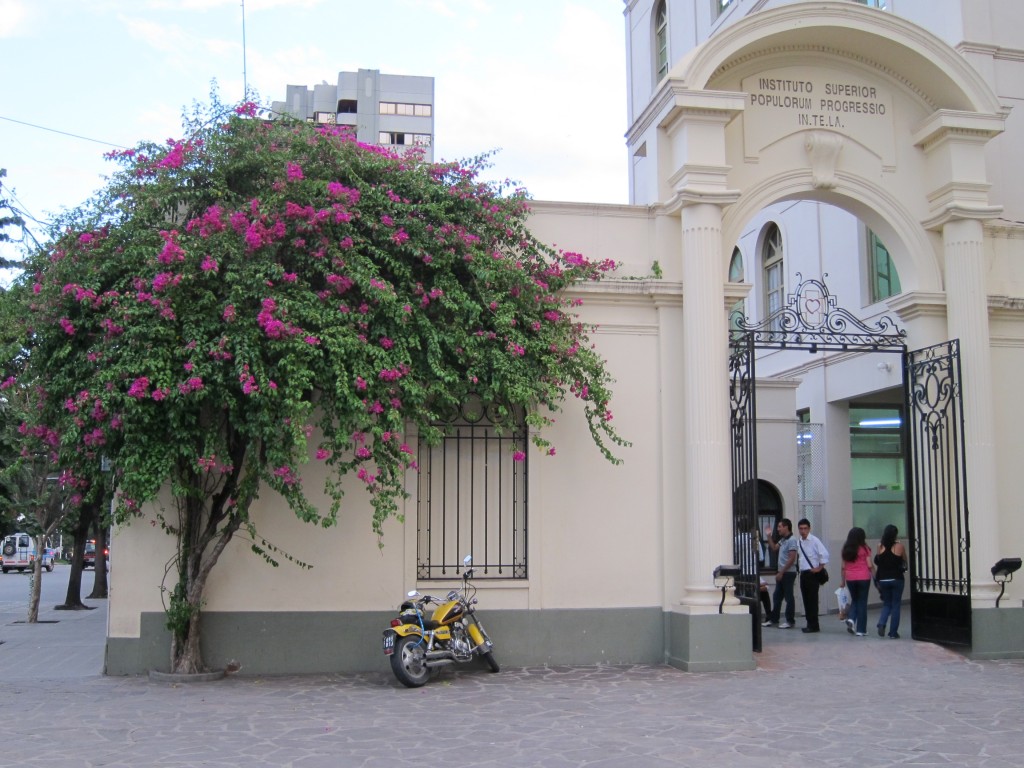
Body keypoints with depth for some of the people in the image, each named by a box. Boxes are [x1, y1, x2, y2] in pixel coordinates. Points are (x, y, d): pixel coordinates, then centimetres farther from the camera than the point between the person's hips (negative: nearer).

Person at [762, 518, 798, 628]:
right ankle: (773, 618, 21)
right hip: (781, 573, 9)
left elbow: (792, 559, -20)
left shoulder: (791, 540, -16)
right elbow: (774, 548, 22)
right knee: (777, 596, 13)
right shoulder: (782, 540, 12)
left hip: (788, 573, -9)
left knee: (789, 597, 0)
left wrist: (781, 572, -19)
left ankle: (790, 621, 8)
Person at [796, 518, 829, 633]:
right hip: (803, 574, 7)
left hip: (812, 574, -7)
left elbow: (825, 554, -18)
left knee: (812, 600, -5)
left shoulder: (814, 540, -11)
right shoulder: (798, 542, 10)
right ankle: (810, 624, 18)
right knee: (806, 600, 10)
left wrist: (819, 568, -13)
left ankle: (814, 625, 0)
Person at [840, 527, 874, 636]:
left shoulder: (846, 549, 4)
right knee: (862, 602, 5)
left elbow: (843, 567, 6)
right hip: (863, 578, -3)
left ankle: (851, 618, -4)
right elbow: (870, 565, -7)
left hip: (850, 579, 3)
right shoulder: (864, 548, -6)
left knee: (854, 600, 21)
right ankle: (861, 630, 6)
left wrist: (843, 580, 14)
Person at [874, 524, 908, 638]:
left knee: (886, 604, 17)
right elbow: (904, 561, 4)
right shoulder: (899, 546, -8)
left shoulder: (880, 547, -3)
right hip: (896, 579, -2)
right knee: (895, 605, 7)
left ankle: (881, 624, -6)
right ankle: (893, 632, 7)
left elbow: (877, 561, 1)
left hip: (883, 580, 2)